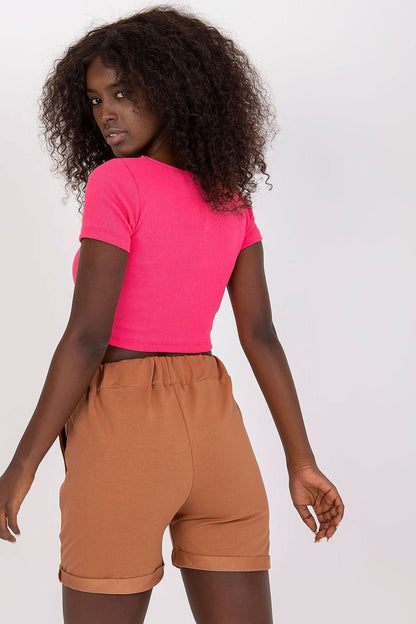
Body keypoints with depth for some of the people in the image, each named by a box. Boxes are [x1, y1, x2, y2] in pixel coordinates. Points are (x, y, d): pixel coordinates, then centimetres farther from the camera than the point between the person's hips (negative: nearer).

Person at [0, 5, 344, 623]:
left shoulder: (115, 184, -12)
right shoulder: (231, 200, 7)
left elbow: (86, 337, -16)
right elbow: (261, 334, 5)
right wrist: (302, 464, 6)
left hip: (122, 434, -6)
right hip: (214, 430, 6)